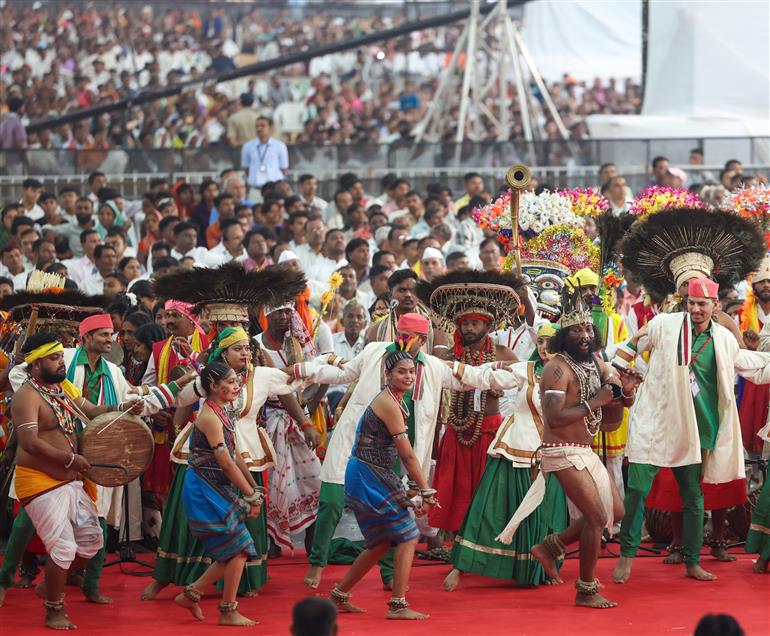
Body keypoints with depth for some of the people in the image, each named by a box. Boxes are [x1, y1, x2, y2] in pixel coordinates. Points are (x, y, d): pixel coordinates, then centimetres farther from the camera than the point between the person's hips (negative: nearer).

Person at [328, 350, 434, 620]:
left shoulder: (393, 402, 14)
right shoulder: (389, 404, -18)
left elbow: (402, 454, 15)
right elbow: (408, 455, -18)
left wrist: (419, 491, 12)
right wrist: (426, 491, -14)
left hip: (372, 476, 10)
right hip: (369, 476, -10)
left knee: (382, 542, 17)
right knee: (408, 536, -7)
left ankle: (339, 595, 27)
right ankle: (398, 605, -5)